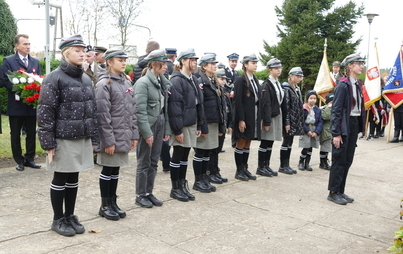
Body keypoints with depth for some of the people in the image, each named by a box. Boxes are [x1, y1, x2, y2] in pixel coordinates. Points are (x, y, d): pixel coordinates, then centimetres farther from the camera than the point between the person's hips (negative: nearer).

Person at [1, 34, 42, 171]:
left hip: (32, 104, 4)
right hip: (16, 104, -4)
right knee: (15, 134, 6)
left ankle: (29, 159, 21)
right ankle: (19, 161, 17)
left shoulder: (35, 61, 11)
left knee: (31, 133, 9)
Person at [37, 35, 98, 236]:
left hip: (83, 139, 6)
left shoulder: (86, 79, 10)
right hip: (63, 139, -6)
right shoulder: (54, 78, -11)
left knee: (73, 179, 14)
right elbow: (45, 113, -12)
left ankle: (70, 216, 28)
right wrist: (48, 143, -15)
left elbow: (92, 110, 13)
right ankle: (58, 220, 22)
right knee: (60, 179, 7)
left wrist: (93, 138, 11)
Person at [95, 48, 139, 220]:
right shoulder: (104, 84, -11)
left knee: (116, 170, 14)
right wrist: (108, 140, -18)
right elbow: (103, 114, -16)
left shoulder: (126, 82, 11)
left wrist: (134, 134, 9)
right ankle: (105, 206, 17)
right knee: (107, 170, 4)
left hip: (124, 135, 7)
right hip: (111, 136, -6)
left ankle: (113, 202, 25)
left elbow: (132, 110, 13)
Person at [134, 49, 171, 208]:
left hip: (159, 125, 7)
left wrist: (167, 129, 8)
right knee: (144, 163, 4)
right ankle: (140, 195, 17)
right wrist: (147, 132, -19)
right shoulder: (143, 83, -13)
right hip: (148, 126, -7)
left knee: (154, 162, 12)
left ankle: (149, 193, 24)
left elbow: (165, 107, 11)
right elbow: (140, 110, -17)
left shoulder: (162, 82, 10)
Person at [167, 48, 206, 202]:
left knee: (185, 156, 13)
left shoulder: (193, 80, 13)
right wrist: (177, 130, -20)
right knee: (178, 156, 2)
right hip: (181, 126, -8)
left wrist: (199, 125, 12)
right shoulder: (177, 81, -13)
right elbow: (174, 107, -18)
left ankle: (183, 186, 23)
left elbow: (199, 104, 16)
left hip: (192, 124, 8)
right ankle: (175, 189, 14)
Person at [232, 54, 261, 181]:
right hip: (244, 116, -7)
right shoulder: (240, 80, -10)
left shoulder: (255, 80, 13)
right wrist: (241, 120, -19)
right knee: (241, 144, 1)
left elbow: (258, 99, 14)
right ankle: (239, 171, 10)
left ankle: (245, 169, 20)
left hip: (254, 117, 7)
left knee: (247, 144, 12)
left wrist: (258, 117, 9)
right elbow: (237, 101, -15)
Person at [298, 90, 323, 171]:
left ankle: (307, 163, 17)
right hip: (305, 130, -4)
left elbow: (320, 122, 3)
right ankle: (301, 162, 12)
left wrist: (316, 132, -9)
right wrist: (307, 131, -14)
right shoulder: (303, 108, -8)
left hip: (314, 130, 4)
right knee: (306, 148, -7)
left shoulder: (317, 110, 6)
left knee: (310, 148, 7)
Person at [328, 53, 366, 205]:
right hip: (344, 125, -8)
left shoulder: (358, 85, 11)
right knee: (339, 160, 0)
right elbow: (336, 110, -16)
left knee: (348, 161, 11)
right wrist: (336, 133, -18)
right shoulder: (343, 85, -13)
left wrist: (360, 127, 11)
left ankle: (340, 191, 21)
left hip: (354, 124, 8)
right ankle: (333, 193, 11)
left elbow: (360, 107, 15)